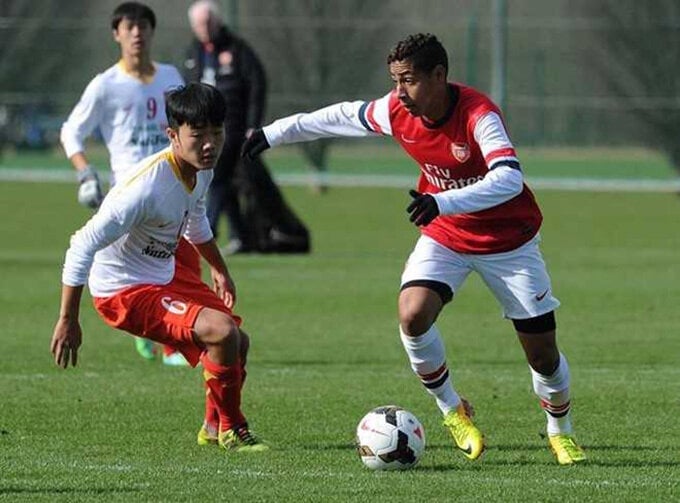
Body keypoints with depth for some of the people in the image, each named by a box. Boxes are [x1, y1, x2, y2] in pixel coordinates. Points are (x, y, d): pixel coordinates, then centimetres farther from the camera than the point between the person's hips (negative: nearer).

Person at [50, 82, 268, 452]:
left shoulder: (201, 170, -5)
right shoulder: (147, 187, -33)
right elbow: (83, 247, -29)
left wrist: (219, 269, 32)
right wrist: (67, 321, -26)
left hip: (164, 275, 9)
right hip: (123, 291, -9)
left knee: (238, 342, 14)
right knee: (223, 332, -23)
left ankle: (213, 428, 38)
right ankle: (230, 430, -2)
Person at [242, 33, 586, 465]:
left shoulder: (478, 114, -31)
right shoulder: (396, 111, -14)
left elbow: (508, 178, -46)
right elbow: (346, 116, 7)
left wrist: (444, 202, -57)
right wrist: (277, 133, 12)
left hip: (508, 240, -4)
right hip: (446, 235, 4)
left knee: (542, 351, 0)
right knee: (413, 315, -23)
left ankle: (561, 432, 29)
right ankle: (452, 411, 0)